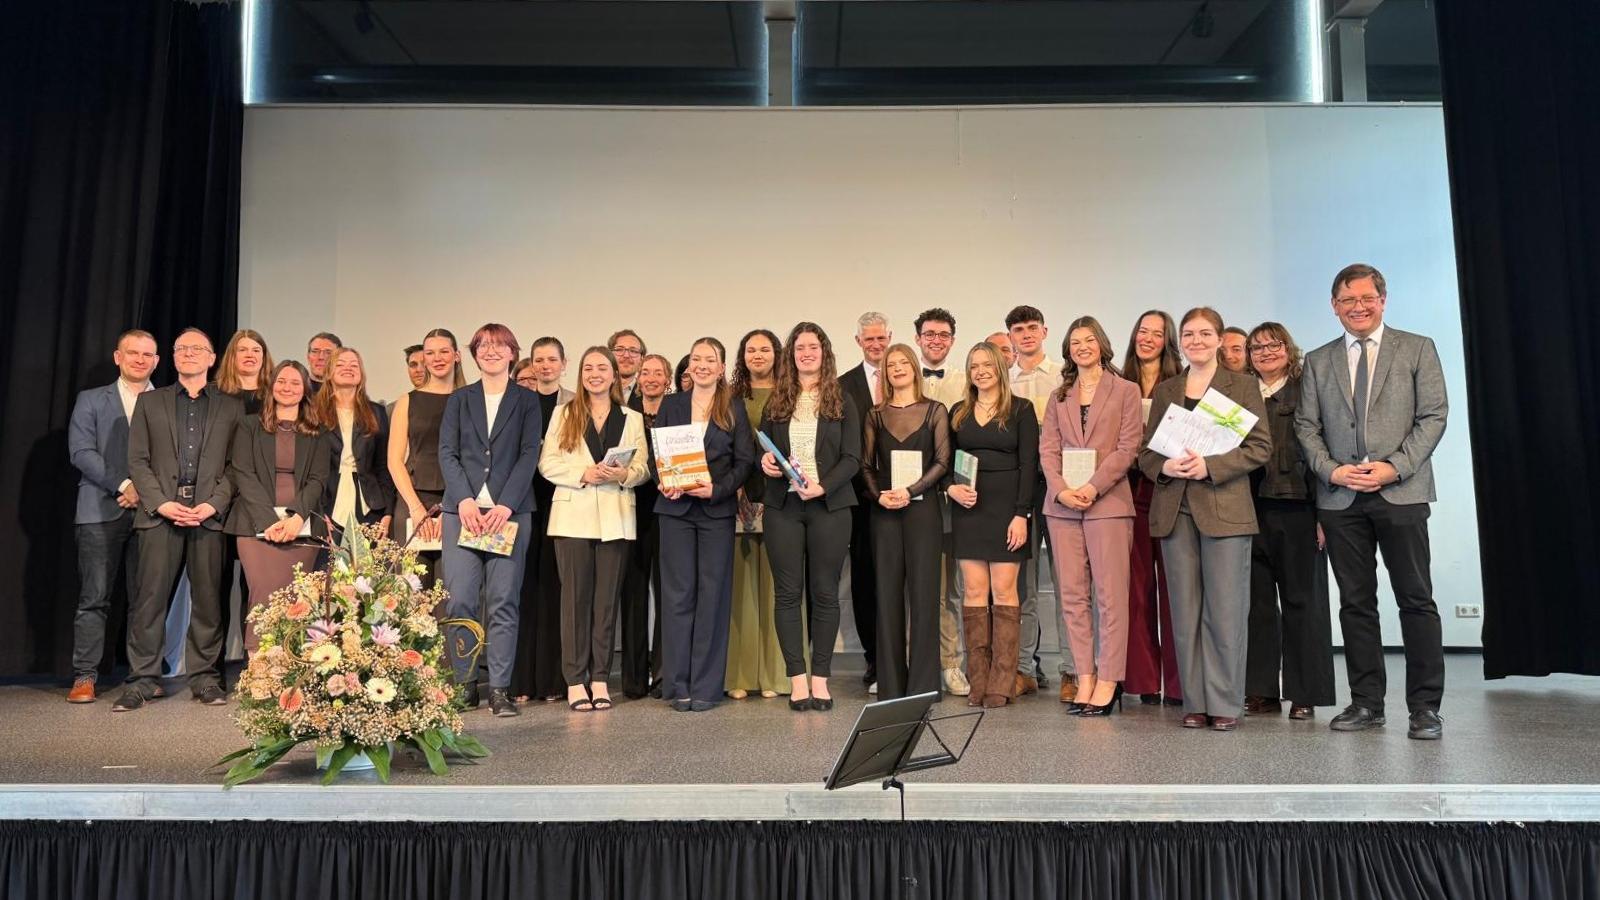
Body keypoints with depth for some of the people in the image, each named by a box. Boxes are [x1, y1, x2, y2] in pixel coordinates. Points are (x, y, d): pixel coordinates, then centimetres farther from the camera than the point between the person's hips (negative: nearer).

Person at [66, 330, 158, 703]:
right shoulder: (90, 400, 12)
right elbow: (81, 451, 0)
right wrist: (123, 485, -11)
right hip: (101, 511, -1)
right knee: (94, 597, -2)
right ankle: (84, 676, 3)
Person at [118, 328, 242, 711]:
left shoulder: (231, 407, 13)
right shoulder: (149, 402, 15)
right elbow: (137, 460, 7)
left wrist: (213, 504, -9)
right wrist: (162, 503, -7)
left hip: (210, 514, 0)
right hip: (160, 512, 1)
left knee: (207, 599, 2)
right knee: (149, 598, -2)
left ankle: (204, 678, 9)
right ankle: (142, 680, 5)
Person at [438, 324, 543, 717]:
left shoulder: (527, 401, 11)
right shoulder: (459, 399, 17)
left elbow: (529, 455, 1)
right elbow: (447, 452, 7)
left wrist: (505, 505, -11)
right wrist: (464, 500, -8)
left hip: (510, 511, -1)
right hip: (463, 510, 2)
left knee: (503, 600, -3)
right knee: (460, 599, -4)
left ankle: (500, 689, 1)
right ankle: (465, 684, 6)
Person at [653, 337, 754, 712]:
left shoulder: (734, 409, 8)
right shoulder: (670, 405, 12)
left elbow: (744, 460, 2)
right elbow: (655, 455, 8)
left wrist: (717, 489, -14)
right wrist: (663, 482, -12)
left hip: (718, 509, -1)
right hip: (675, 508, 1)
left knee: (713, 593, 0)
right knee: (677, 593, 0)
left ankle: (706, 686, 7)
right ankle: (677, 685, 6)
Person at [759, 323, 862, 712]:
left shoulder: (842, 400, 5)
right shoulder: (776, 400, 11)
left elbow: (852, 458, 0)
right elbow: (763, 449, 15)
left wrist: (822, 487, -15)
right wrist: (764, 463, -8)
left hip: (829, 505, -2)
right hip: (783, 506, 2)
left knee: (825, 592, 2)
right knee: (787, 592, 1)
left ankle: (820, 678, 10)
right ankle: (797, 678, 8)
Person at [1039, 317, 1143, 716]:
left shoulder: (1125, 391, 6)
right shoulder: (1059, 397, 17)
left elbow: (1128, 448, -2)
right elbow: (1047, 448, 8)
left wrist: (1093, 487, -13)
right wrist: (1061, 489, -8)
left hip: (1108, 501, -4)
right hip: (1062, 503, 4)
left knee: (1110, 594, -4)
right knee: (1071, 593, 3)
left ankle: (1108, 680, 0)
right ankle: (1085, 676, 9)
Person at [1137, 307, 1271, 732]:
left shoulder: (1242, 386, 6)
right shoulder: (1164, 391, 15)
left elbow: (1260, 446, -2)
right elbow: (1146, 450, 13)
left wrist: (1210, 465, -15)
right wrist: (1165, 467, -9)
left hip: (1224, 509, -3)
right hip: (1175, 510, 3)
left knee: (1225, 612, -3)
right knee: (1185, 612, 5)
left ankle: (1225, 704, 6)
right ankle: (1194, 702, 11)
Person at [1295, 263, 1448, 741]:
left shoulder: (1417, 349, 7)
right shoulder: (1317, 361, 13)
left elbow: (1433, 416, 0)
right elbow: (1306, 426, 9)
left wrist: (1395, 467, -13)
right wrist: (1332, 470, -8)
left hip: (1401, 491, -2)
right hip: (1340, 497, 2)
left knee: (1416, 600, -1)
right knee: (1356, 603, 6)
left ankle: (1425, 706, 6)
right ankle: (1366, 702, 13)